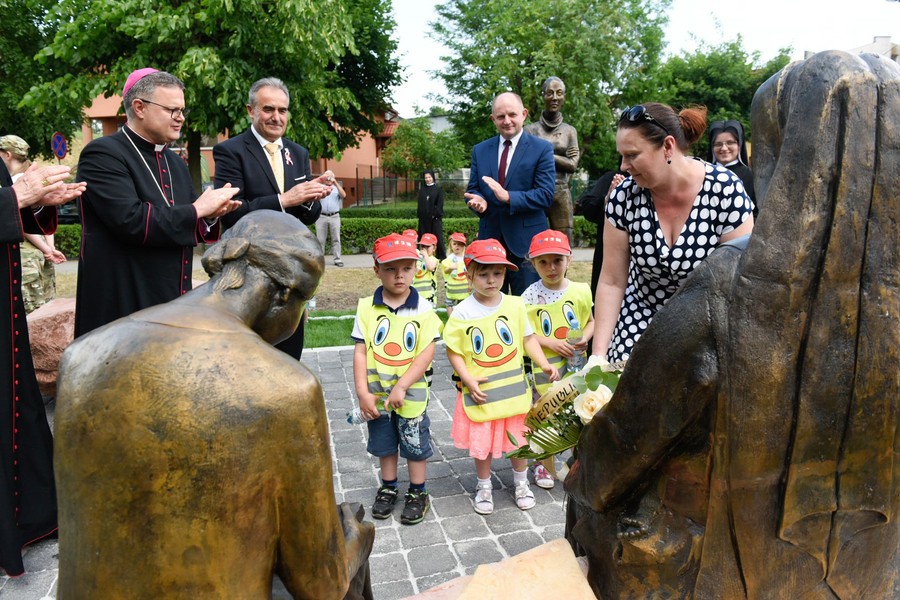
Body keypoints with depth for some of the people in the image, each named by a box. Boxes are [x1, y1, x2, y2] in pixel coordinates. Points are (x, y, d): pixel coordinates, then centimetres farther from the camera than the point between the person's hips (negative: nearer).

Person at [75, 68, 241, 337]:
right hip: (122, 307, -7)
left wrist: (209, 215, -4)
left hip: (175, 302, 8)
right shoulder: (103, 154, -10)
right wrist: (197, 209, -14)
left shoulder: (176, 163, 15)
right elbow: (131, 220, -24)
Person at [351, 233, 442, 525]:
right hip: (377, 394, 2)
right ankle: (388, 488, 40)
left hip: (411, 394, -2)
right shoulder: (366, 307, -7)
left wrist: (401, 387, -21)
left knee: (415, 446, 12)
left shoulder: (423, 309, -12)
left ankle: (418, 493, 31)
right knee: (384, 445, 20)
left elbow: (426, 353, -15)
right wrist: (363, 392, -11)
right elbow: (360, 351, -6)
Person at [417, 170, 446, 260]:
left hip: (435, 217, -4)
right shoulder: (422, 190, 13)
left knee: (438, 236, -5)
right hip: (424, 218, 4)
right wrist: (419, 214, 1)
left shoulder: (438, 189, 2)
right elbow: (420, 203, 13)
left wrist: (435, 214, -12)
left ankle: (441, 256, -1)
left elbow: (440, 204, -4)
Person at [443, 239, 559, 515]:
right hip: (480, 389, -2)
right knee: (481, 441, 11)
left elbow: (528, 338, 3)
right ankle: (484, 486, 35)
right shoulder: (462, 313, -12)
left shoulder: (515, 304, -5)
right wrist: (468, 380, -16)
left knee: (519, 437, 16)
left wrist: (544, 364, -8)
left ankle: (521, 482, 40)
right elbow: (453, 351, -8)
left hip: (513, 386, 2)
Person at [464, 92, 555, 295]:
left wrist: (508, 197, -23)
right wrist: (478, 200, -12)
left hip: (526, 241, -4)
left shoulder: (542, 148, -2)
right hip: (489, 238, 4)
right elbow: (472, 189, 13)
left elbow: (546, 194, -10)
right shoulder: (480, 150, 11)